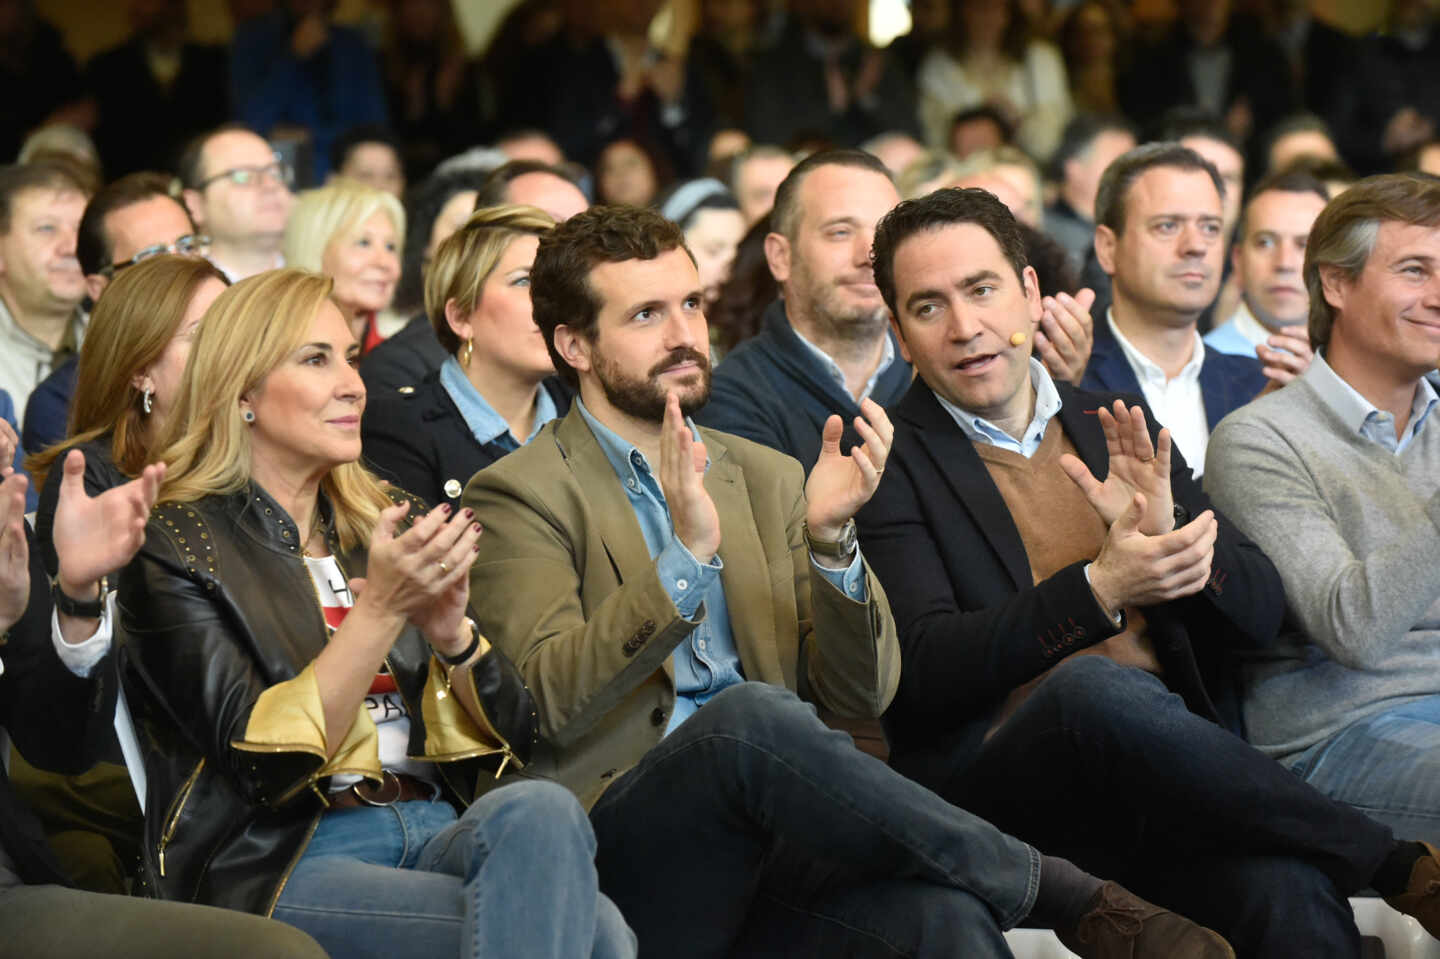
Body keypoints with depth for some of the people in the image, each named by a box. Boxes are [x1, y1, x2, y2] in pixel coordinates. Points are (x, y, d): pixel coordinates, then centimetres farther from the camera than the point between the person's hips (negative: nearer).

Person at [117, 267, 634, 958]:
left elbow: (511, 737, 15)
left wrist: (452, 631, -5)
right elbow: (261, 762, -9)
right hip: (277, 864, -6)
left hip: (437, 835, 6)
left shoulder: (388, 524, 20)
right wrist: (379, 610, -17)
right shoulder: (172, 546, 2)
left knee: (539, 810, -32)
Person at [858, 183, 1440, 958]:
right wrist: (1098, 592, -21)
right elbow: (922, 672, -8)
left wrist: (1171, 527, -6)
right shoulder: (888, 464, 6)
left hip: (1162, 761, 3)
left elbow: (1261, 612, 16)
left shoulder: (1116, 432, 21)